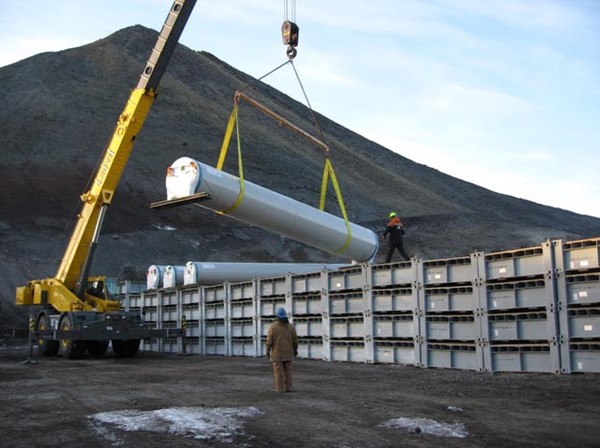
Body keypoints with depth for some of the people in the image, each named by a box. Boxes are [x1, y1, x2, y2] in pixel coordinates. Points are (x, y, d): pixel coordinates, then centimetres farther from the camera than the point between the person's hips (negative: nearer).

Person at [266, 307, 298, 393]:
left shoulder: (273, 326, -12)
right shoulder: (290, 326, -4)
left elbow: (269, 341, -14)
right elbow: (295, 340, -2)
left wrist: (268, 351, -1)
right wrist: (295, 350, 12)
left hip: (277, 353, -3)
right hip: (288, 353, 3)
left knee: (278, 371, 2)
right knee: (287, 371, 10)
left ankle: (279, 388, 2)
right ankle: (288, 388, 9)